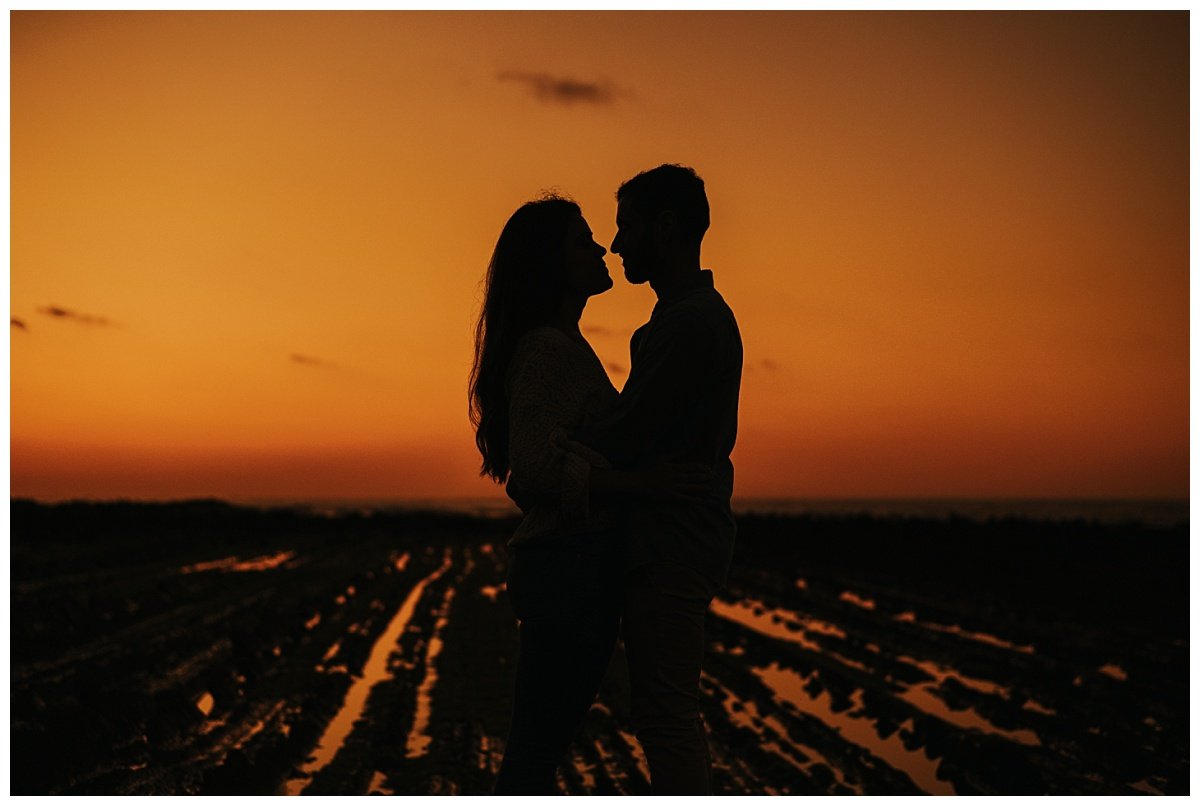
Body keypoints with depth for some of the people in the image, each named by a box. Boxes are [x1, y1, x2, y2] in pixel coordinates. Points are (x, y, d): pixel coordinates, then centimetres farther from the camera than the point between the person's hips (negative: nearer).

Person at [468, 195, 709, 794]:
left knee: (542, 743, 15)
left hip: (570, 565, 10)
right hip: (569, 567, -10)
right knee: (536, 749, -2)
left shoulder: (563, 346, 18)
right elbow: (536, 467, -24)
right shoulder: (548, 350, -14)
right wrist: (648, 484, -25)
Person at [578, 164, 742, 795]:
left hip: (670, 547, -11)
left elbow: (631, 435, -20)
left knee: (664, 718, -7)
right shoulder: (698, 316, 19)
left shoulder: (689, 322, -16)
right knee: (667, 717, 16)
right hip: (675, 542, 11)